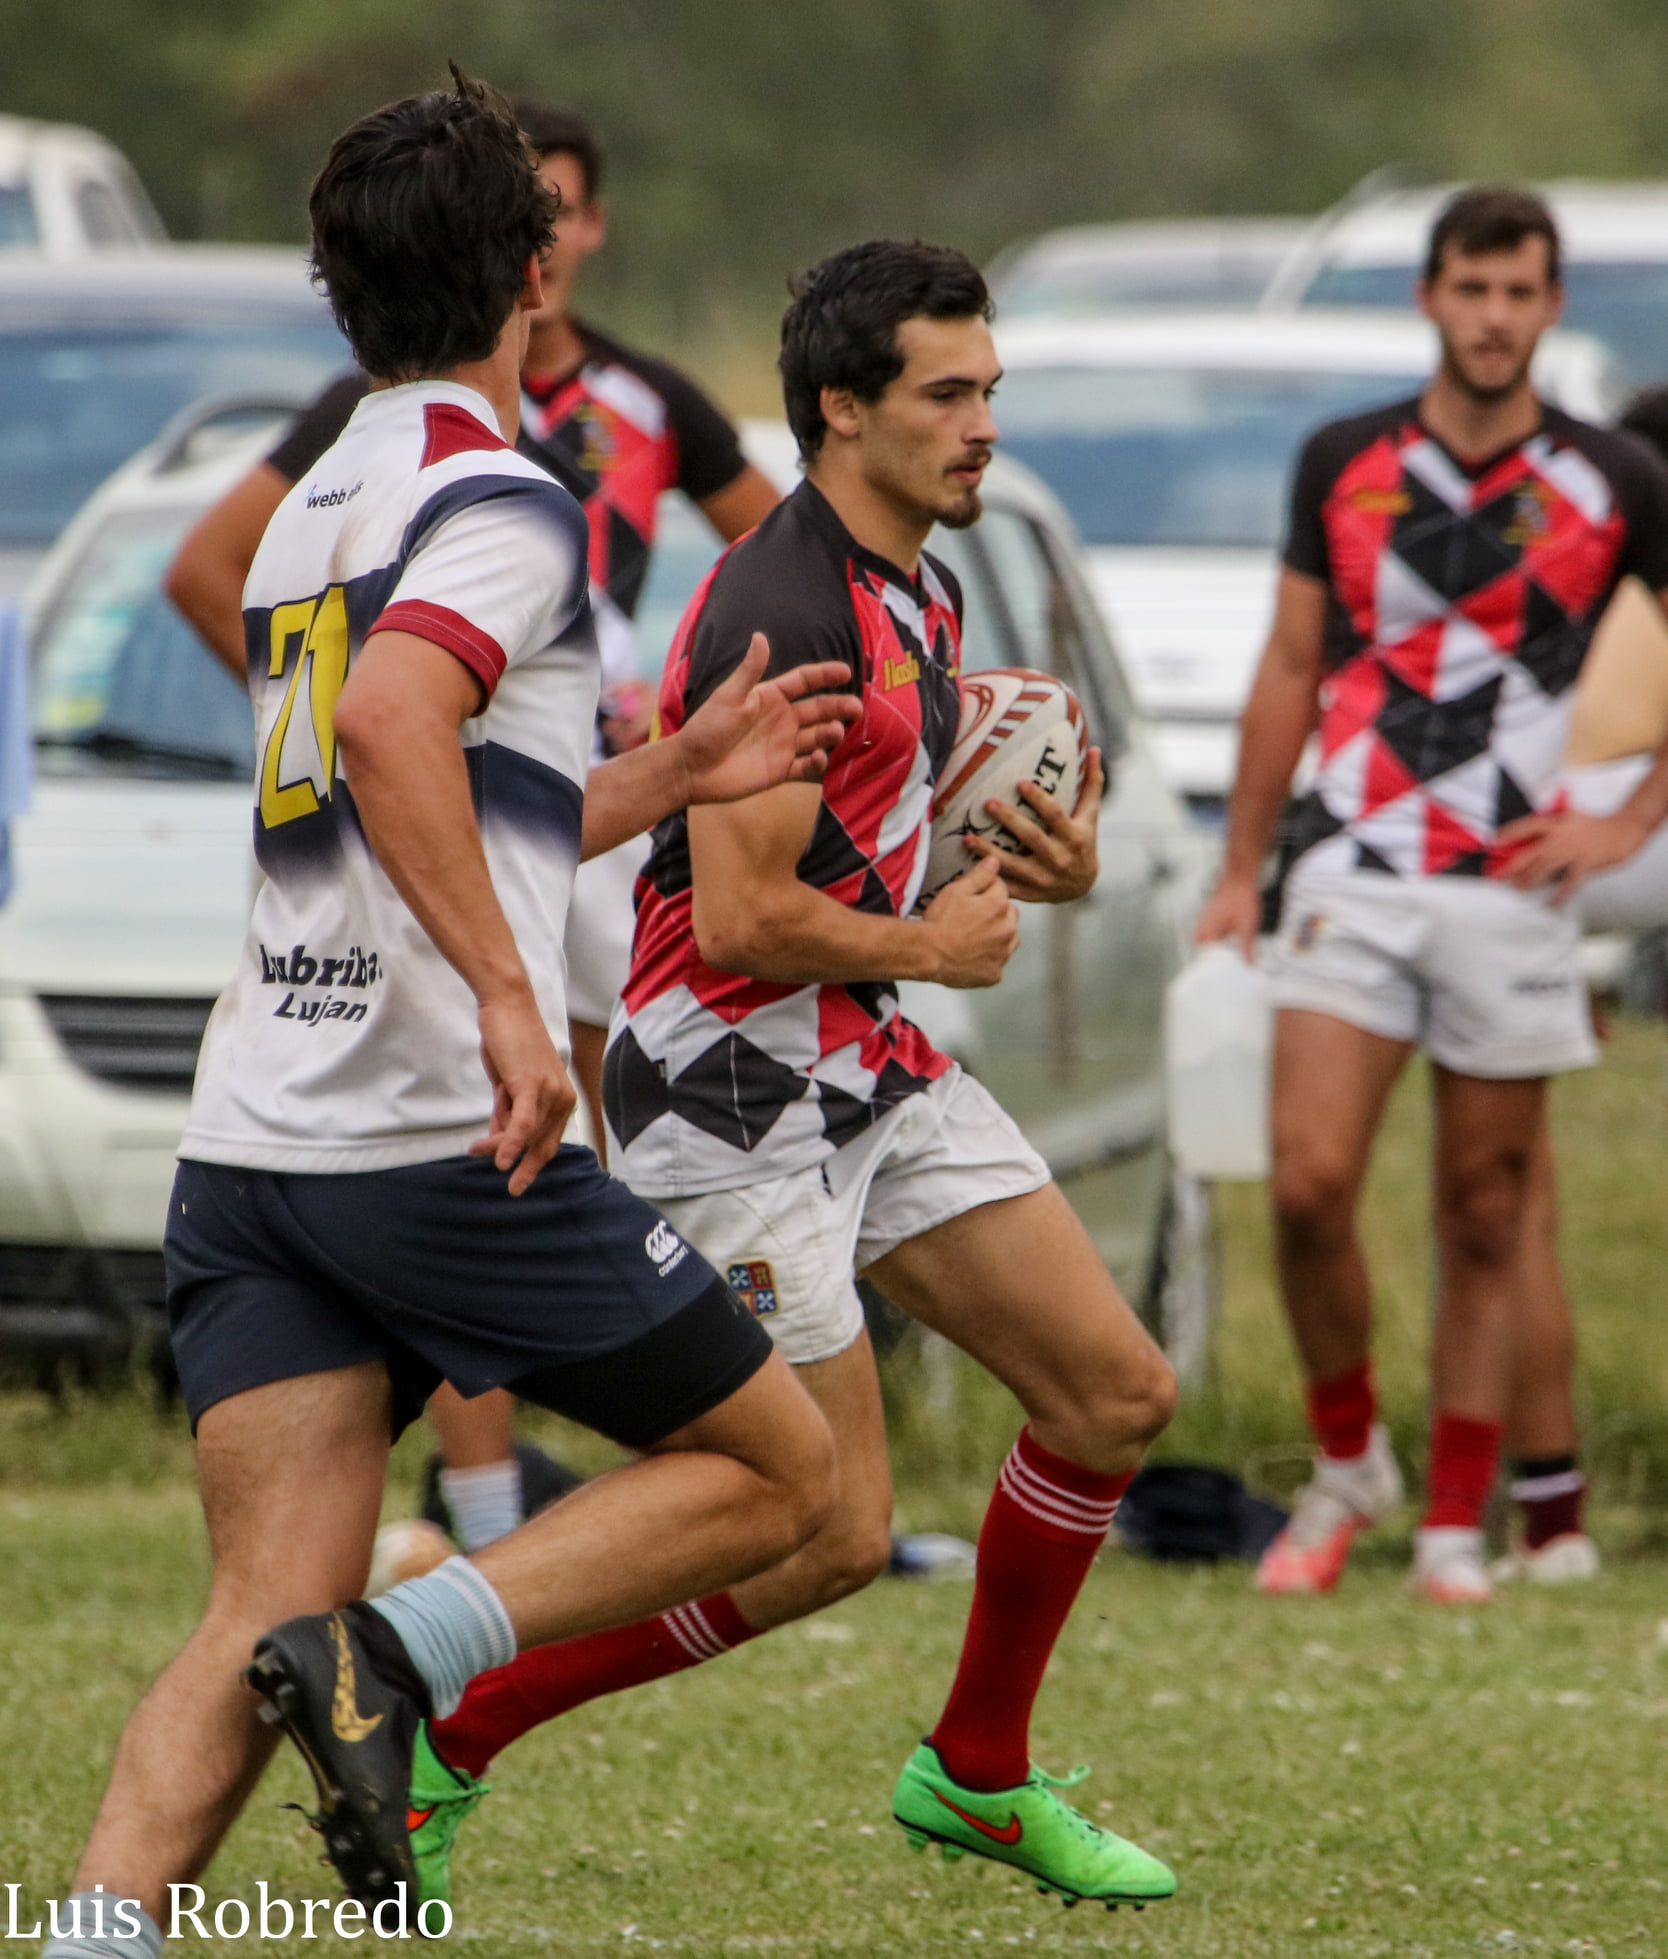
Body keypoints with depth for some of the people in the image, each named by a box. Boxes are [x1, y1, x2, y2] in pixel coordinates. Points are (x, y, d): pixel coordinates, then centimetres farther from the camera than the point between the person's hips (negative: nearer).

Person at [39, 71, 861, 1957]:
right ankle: (402, 1647, -11)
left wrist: (671, 775, 34)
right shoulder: (500, 502, -7)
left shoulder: (313, 507, 20)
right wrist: (512, 1001, -28)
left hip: (249, 1145, 8)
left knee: (261, 1624, 0)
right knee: (776, 1466, 8)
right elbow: (392, 726, -27)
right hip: (444, 1143, -8)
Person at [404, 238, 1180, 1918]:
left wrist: (1046, 864, 3)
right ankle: (439, 1741, 3)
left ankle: (978, 1774, 24)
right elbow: (748, 918, -26)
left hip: (871, 1071, 10)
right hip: (731, 1097, -10)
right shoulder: (782, 614, -22)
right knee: (830, 1537, -8)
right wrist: (930, 948, -10)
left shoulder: (915, 593, 10)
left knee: (1115, 1393, 8)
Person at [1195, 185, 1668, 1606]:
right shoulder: (1343, 465, 6)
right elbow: (1292, 670, 13)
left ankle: (1456, 1527, 12)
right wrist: (1240, 870, 12)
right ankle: (1347, 1463, 10)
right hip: (1353, 877, 1)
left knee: (1485, 1221, 3)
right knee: (1310, 1185, -13)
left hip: (1512, 890, -1)